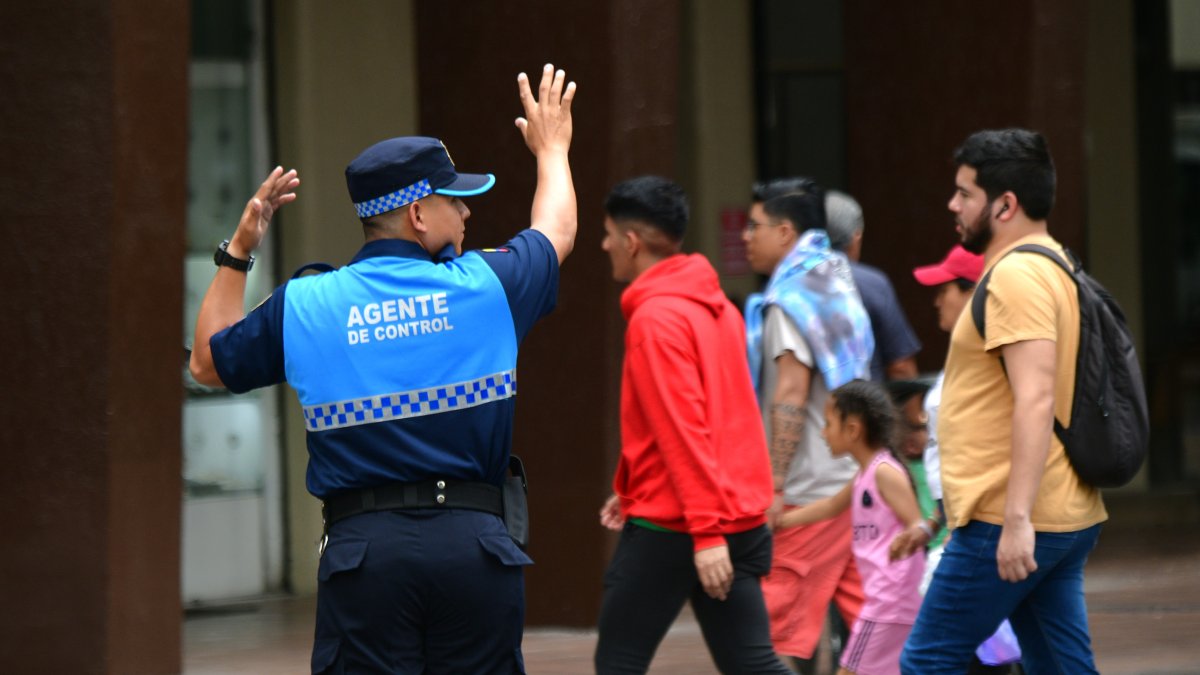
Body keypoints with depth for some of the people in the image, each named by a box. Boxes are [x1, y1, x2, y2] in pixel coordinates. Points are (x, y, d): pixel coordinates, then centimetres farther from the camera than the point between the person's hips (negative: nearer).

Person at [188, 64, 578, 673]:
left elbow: (208, 363, 23)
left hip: (362, 548, 0)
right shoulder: (486, 286, 3)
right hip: (474, 543, 0)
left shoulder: (302, 306, 3)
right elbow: (557, 232, 27)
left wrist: (237, 253, 30)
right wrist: (551, 148, 46)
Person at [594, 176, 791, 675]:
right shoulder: (715, 308, 14)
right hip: (739, 517, 8)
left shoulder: (657, 319, -14)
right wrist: (631, 489, 23)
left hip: (671, 527, -8)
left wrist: (705, 531, -22)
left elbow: (683, 431, -19)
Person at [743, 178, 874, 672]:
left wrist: (775, 484, -20)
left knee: (780, 631, -7)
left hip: (811, 492, -9)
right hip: (852, 479, 9)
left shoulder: (791, 298, -10)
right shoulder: (838, 288, 18)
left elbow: (791, 395, -18)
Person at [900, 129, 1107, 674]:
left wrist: (1017, 519, -28)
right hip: (1067, 519, 10)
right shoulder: (1055, 268, 18)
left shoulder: (1017, 276, -14)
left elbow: (1036, 401, -24)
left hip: (1006, 525, -10)